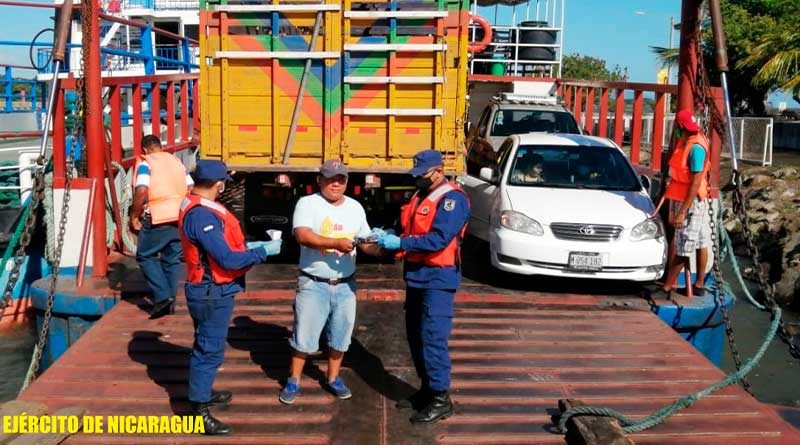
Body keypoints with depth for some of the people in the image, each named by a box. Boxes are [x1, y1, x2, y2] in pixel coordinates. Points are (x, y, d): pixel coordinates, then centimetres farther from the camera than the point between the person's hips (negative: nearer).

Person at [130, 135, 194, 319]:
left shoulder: (145, 163, -1)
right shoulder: (177, 161, 16)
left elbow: (141, 191, -16)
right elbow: (191, 188, 12)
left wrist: (134, 215, -5)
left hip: (157, 218, -5)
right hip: (181, 216, 6)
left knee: (146, 256, 7)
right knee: (172, 259, 15)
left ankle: (162, 296, -5)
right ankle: (171, 300, 18)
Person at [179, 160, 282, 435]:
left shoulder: (197, 207, 7)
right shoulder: (202, 216, -27)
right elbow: (228, 259, -28)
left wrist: (249, 246, 8)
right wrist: (264, 251, -18)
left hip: (211, 290, 10)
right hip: (212, 293, -10)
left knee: (207, 346, 23)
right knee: (209, 349, -2)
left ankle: (202, 392, 40)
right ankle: (198, 411, 6)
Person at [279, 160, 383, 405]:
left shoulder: (355, 207, 7)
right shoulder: (307, 203, -8)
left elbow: (366, 242, 8)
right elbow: (302, 235, -24)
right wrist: (336, 243, -31)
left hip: (345, 285, 4)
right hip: (313, 284, -4)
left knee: (340, 336, 14)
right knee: (304, 336, 4)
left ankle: (333, 379, 31)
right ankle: (293, 382, 20)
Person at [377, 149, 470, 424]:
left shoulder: (452, 199, -13)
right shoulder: (420, 196, 15)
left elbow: (439, 239, -24)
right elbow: (408, 229, 18)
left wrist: (400, 243, -25)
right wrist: (388, 236, -2)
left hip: (438, 278, -9)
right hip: (416, 275, 9)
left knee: (433, 338, -8)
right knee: (415, 335, 14)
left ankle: (441, 399, 0)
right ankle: (427, 389, 26)